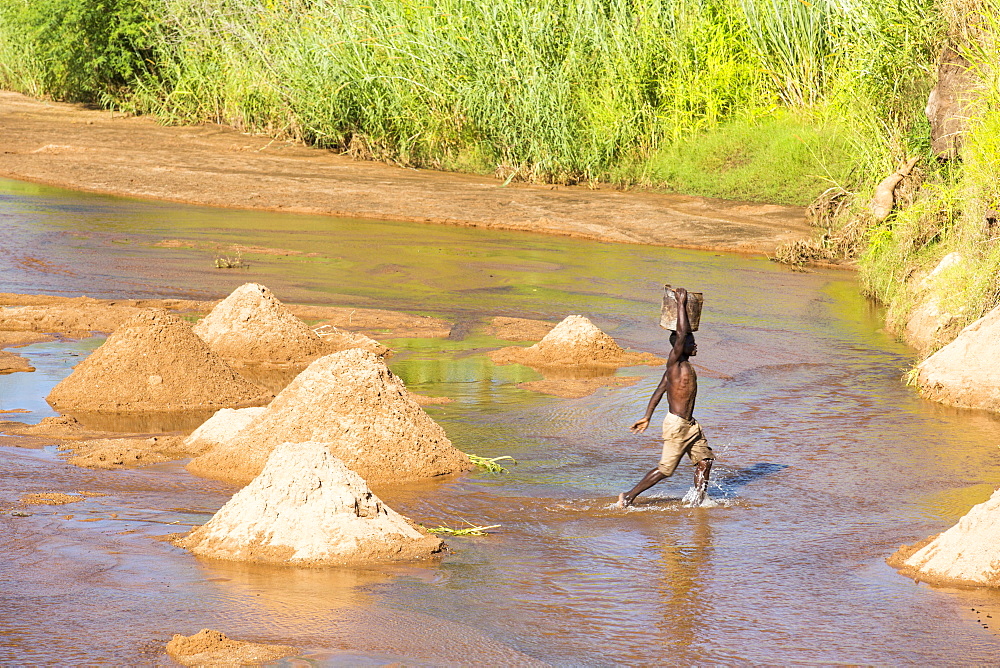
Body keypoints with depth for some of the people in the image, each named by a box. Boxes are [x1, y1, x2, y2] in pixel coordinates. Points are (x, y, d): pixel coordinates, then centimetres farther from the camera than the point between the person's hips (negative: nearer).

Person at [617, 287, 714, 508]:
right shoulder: (674, 362, -15)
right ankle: (629, 496, 5)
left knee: (705, 459, 12)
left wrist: (648, 417, 19)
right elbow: (682, 334, -28)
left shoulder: (685, 366, 11)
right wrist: (681, 303, -23)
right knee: (666, 469, -4)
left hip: (690, 425, 10)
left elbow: (659, 390, 16)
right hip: (676, 424, -10)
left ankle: (698, 501, 21)